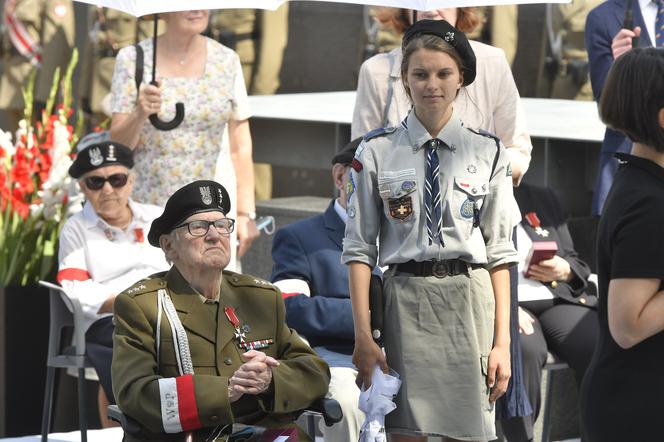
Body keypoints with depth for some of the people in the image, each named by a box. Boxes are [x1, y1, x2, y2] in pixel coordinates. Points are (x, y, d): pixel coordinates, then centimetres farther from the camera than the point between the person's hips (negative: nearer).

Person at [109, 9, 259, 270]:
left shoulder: (226, 61, 6)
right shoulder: (132, 60, 2)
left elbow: (240, 145, 8)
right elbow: (118, 144, 0)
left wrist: (246, 213, 2)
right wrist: (140, 114, -20)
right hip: (147, 208, -1)